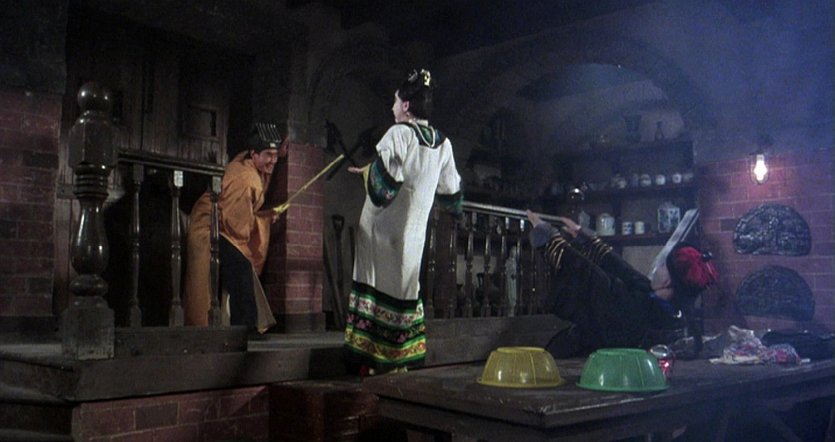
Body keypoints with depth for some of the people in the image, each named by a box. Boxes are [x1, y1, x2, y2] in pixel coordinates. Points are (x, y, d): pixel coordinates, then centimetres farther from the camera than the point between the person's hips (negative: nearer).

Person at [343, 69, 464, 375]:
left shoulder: (400, 133, -11)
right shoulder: (442, 143, 8)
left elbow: (384, 170, -23)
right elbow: (451, 189, 13)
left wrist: (365, 171, -4)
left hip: (384, 225, -6)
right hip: (415, 228, 6)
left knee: (378, 284, -2)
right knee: (405, 287, 14)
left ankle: (370, 355, -1)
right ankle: (403, 355, 20)